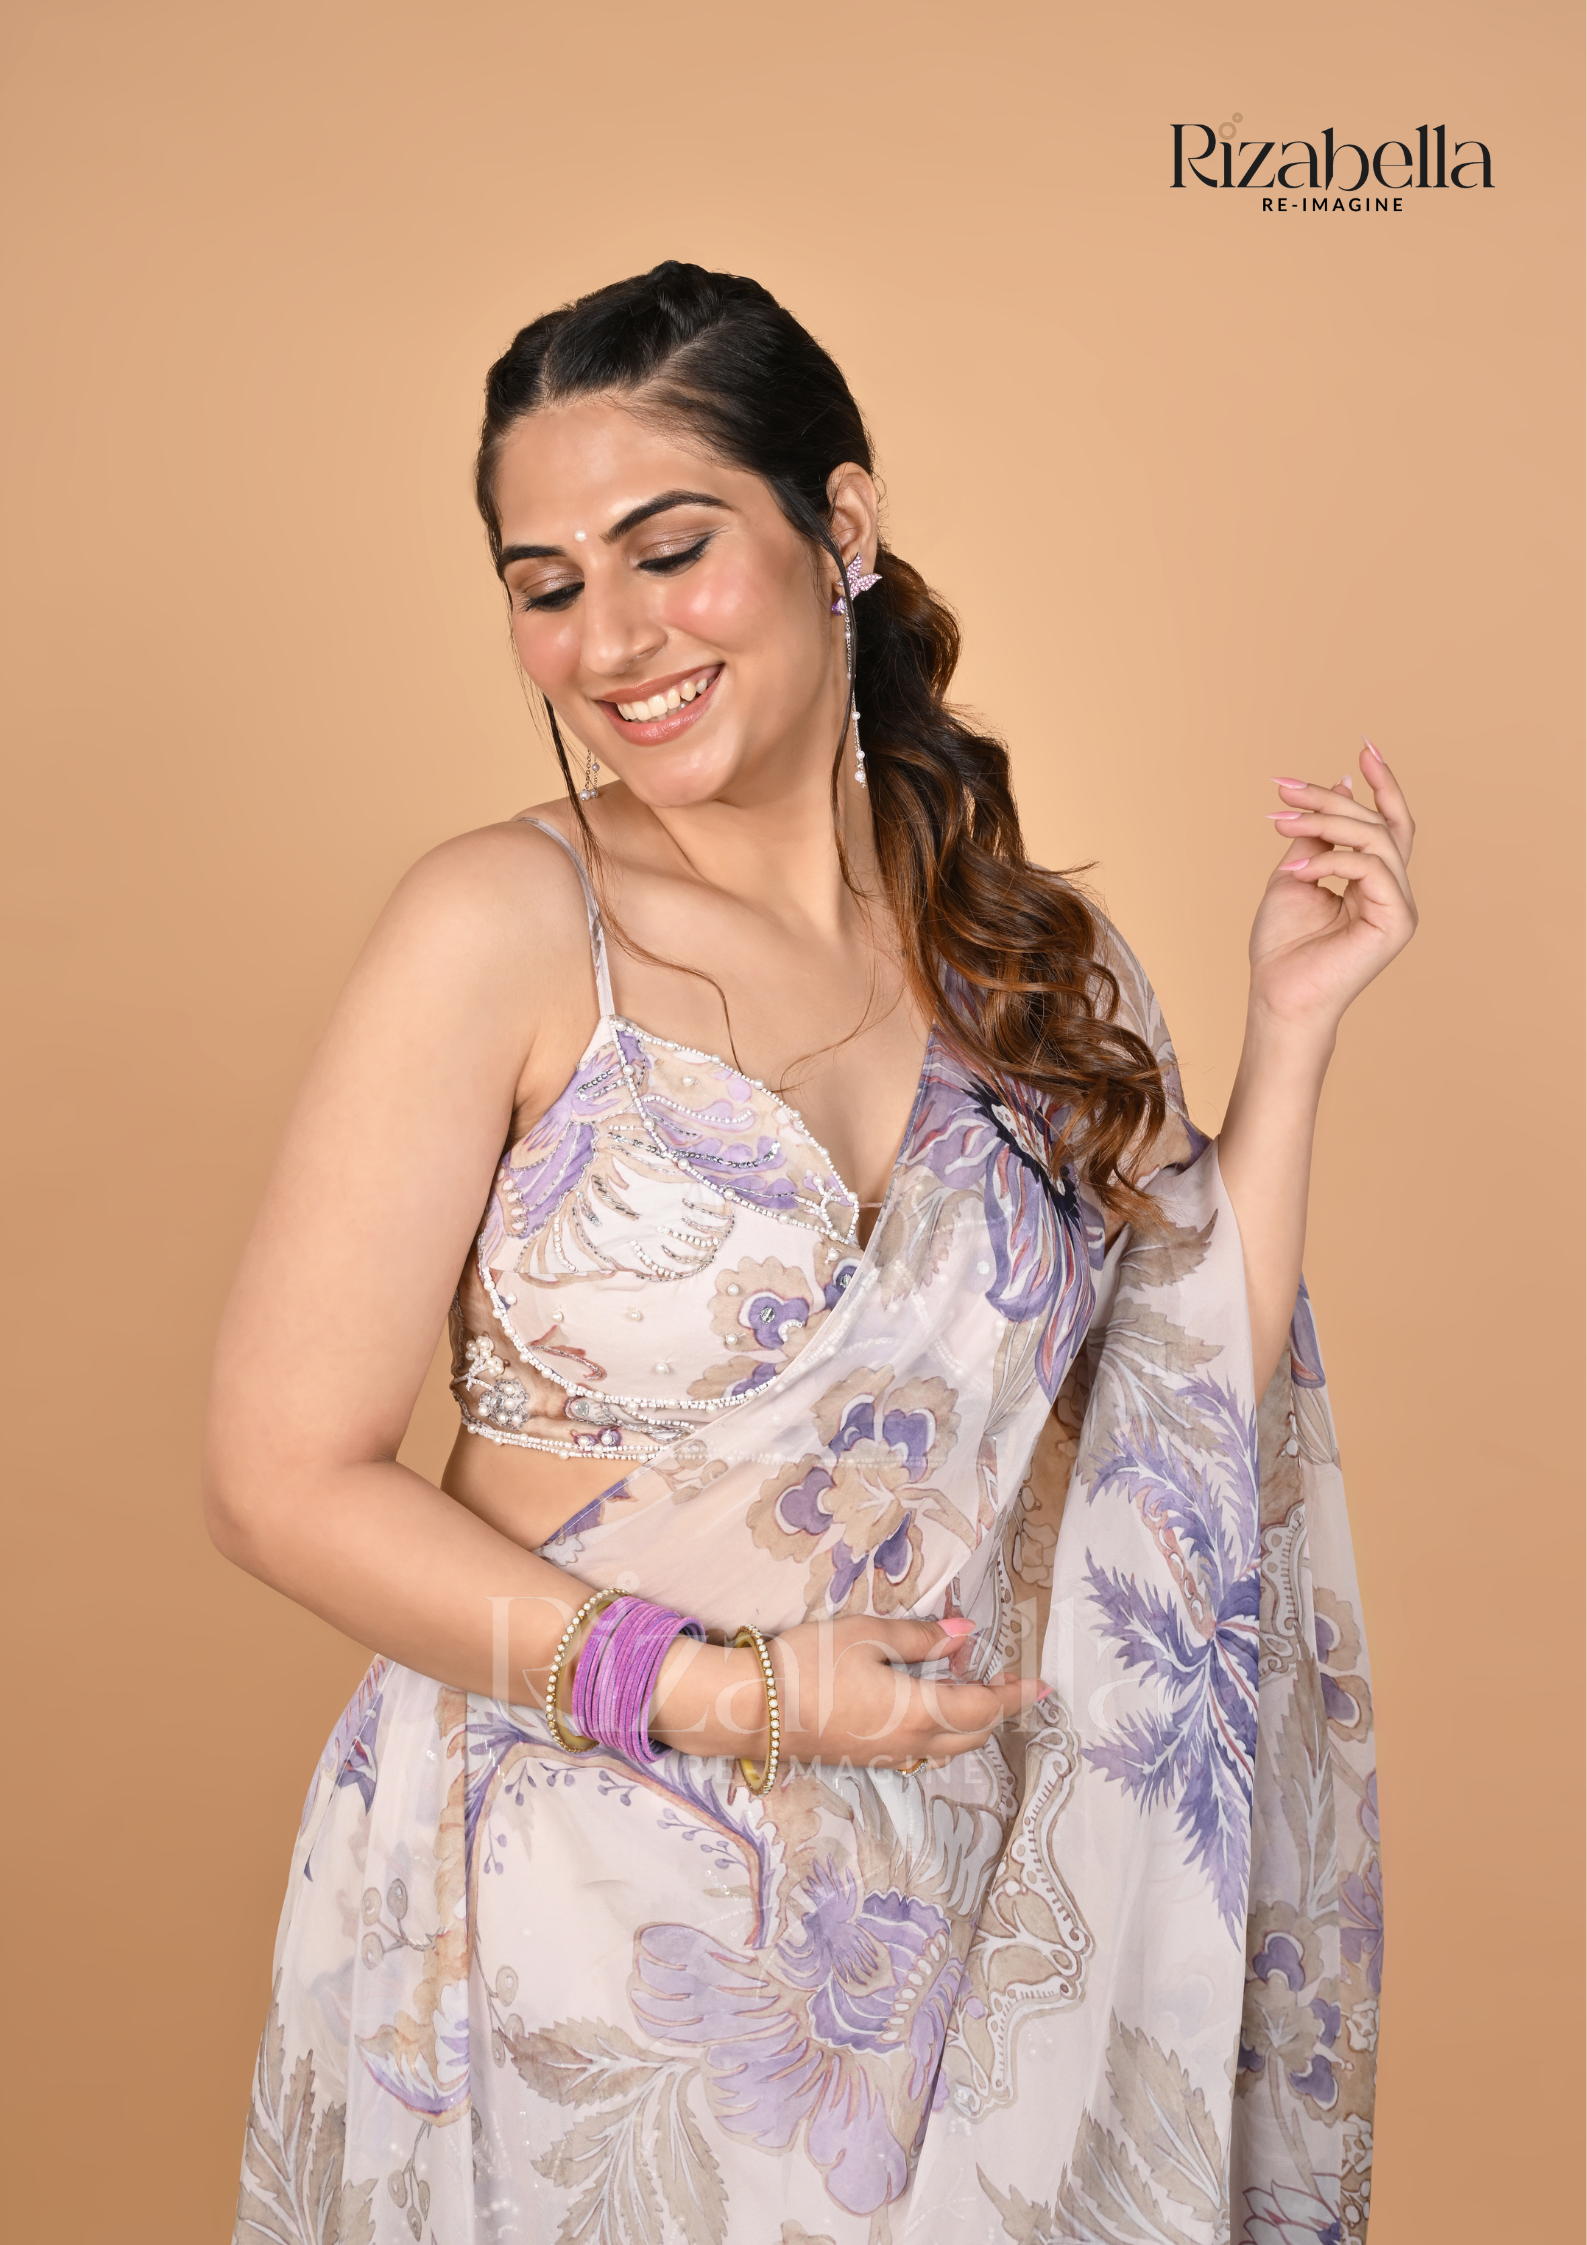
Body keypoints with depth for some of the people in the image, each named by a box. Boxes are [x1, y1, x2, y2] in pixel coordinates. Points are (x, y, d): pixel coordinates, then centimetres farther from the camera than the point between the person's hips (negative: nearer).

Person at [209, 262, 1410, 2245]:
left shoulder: (1035, 960, 0)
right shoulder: (505, 927, -13)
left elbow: (1187, 1434, -1)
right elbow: (282, 1478, -13)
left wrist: (1288, 1034, -5)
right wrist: (722, 1690, -19)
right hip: (569, 1918, -3)